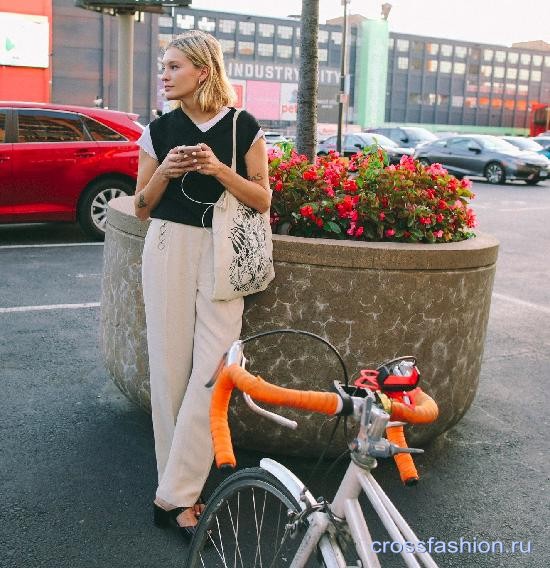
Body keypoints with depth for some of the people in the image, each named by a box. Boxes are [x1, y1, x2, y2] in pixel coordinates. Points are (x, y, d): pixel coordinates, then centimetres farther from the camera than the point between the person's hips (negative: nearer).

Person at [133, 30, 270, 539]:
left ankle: (174, 497, 0)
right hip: (168, 247, 2)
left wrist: (219, 169, -13)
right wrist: (164, 171, -8)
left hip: (221, 251, -1)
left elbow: (262, 200, 1)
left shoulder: (243, 126, 3)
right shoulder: (159, 129, 7)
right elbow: (141, 208, 11)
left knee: (212, 370, -9)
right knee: (170, 367, 1)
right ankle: (180, 488, 15)